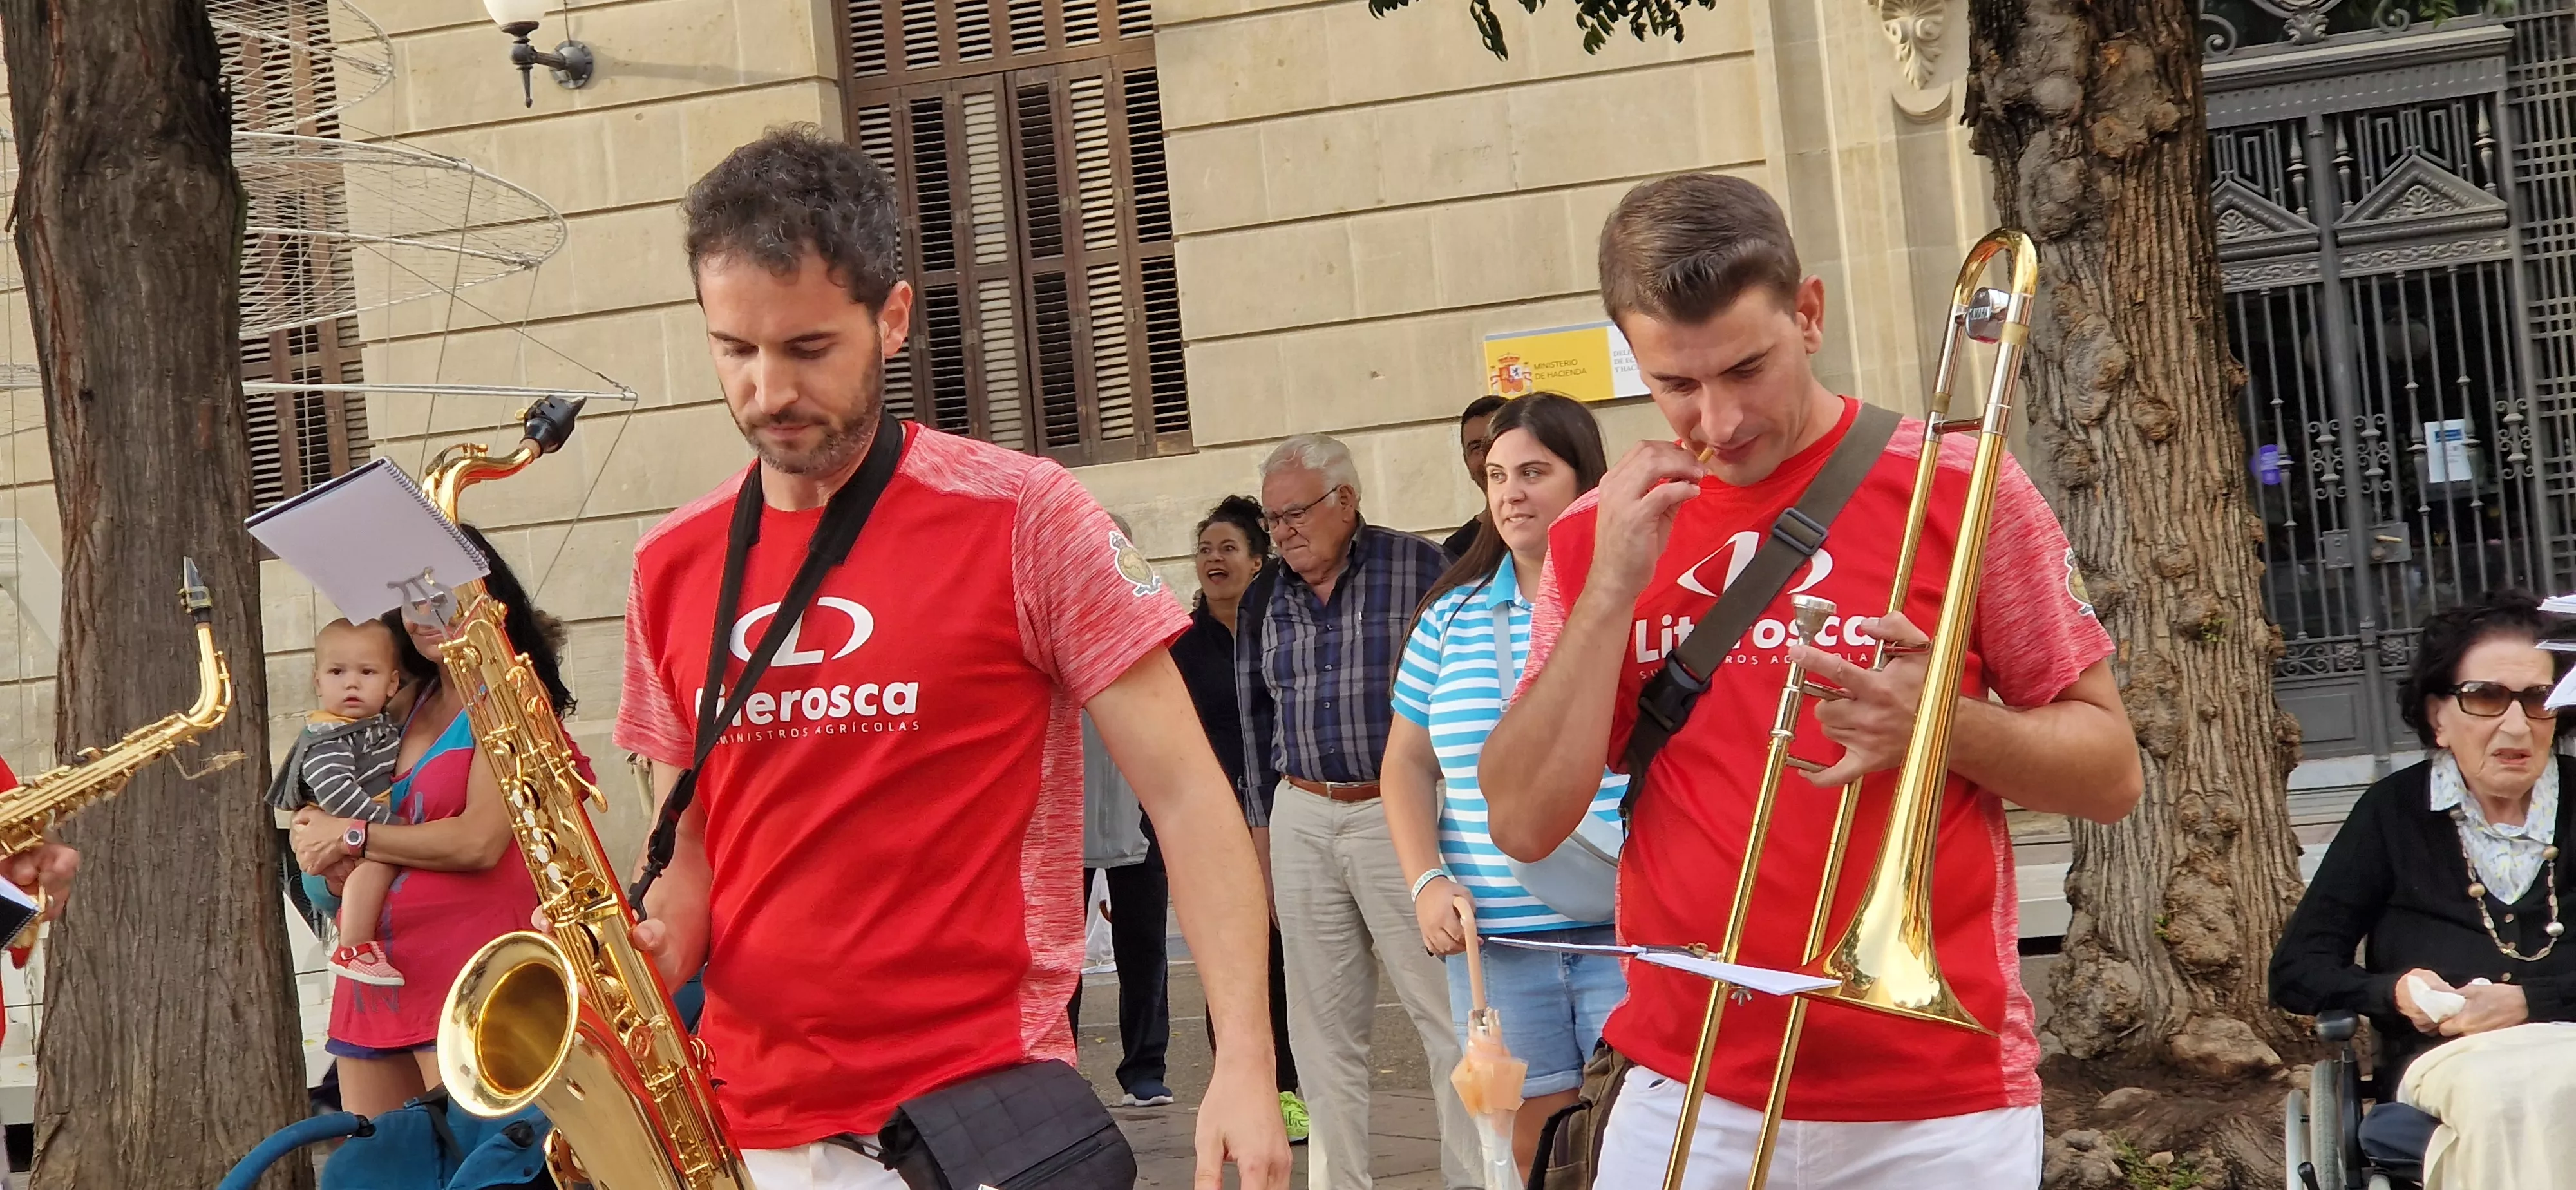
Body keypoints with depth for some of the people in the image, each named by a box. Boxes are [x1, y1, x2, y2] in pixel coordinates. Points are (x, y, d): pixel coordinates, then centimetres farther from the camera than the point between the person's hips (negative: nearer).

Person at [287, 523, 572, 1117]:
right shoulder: (414, 701, 18)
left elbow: (479, 841, -14)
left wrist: (352, 837, -6)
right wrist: (314, 831, -2)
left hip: (467, 962, -8)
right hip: (375, 966, 8)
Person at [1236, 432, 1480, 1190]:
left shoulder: (1419, 568, -3)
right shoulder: (1264, 599, 11)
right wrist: (1260, 829, 16)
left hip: (1403, 813, -4)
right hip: (1302, 821, 5)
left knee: (1448, 1008, -6)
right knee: (1323, 1022, 6)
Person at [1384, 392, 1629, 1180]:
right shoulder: (1451, 615, 11)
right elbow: (1407, 765, 15)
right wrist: (1426, 881, 0)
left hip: (1632, 933, -4)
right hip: (1495, 941, 4)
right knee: (1535, 1154, 10)